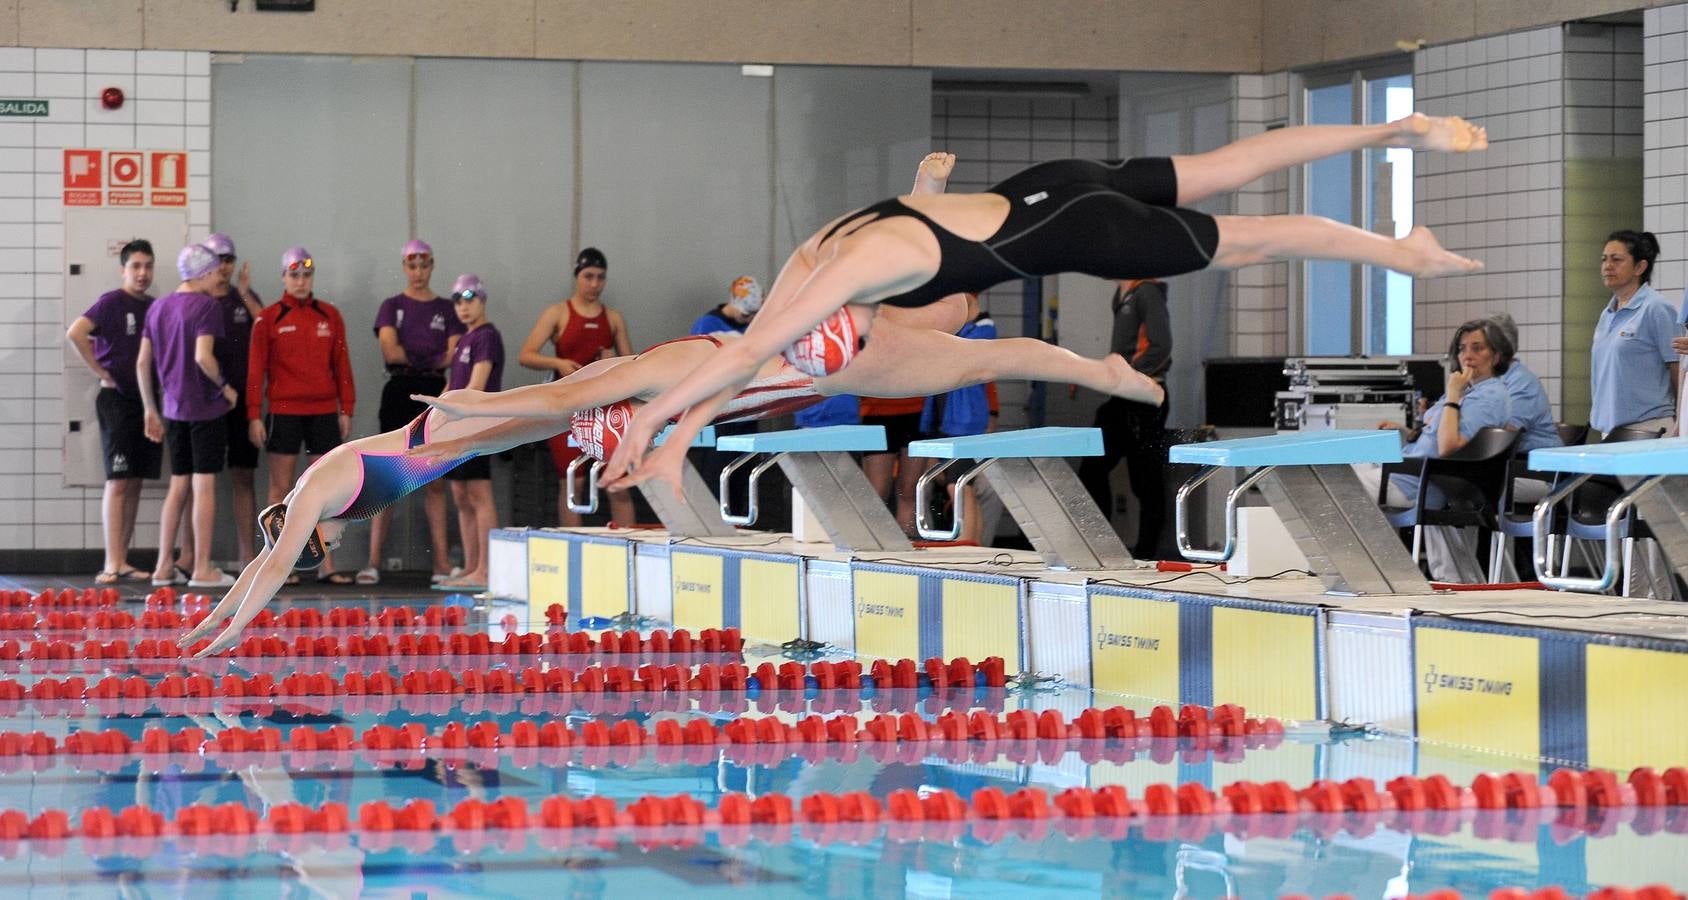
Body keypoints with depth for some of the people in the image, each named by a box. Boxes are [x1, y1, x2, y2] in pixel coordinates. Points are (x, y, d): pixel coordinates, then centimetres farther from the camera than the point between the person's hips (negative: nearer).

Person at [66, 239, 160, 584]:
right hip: (117, 399, -6)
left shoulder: (154, 307, 11)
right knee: (118, 482, -9)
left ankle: (123, 562, 11)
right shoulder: (113, 302, -8)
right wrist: (102, 373, -15)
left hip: (145, 399, 7)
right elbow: (76, 333, -21)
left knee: (135, 483, 7)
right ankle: (112, 564, -10)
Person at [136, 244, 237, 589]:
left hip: (173, 409, 7)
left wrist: (150, 409, 15)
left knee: (178, 486, 14)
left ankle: (164, 566, 14)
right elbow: (203, 356, -23)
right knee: (204, 485, -2)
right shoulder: (207, 307, -11)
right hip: (205, 407, -7)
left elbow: (142, 362, 10)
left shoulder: (157, 308, 10)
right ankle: (202, 569, -1)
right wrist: (225, 386, -7)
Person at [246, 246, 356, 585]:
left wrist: (346, 408, 5)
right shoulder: (268, 319, 1)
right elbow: (256, 369, 0)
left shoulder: (329, 315, 9)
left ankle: (326, 566, 5)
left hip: (324, 411, 3)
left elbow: (341, 364, 10)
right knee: (281, 487, 1)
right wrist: (254, 416, -5)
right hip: (283, 412, -3)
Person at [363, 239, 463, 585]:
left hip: (435, 394, 2)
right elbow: (390, 351, -8)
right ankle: (373, 561, -6)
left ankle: (442, 561, 3)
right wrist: (432, 358, -3)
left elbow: (454, 356, -1)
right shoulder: (392, 306, 6)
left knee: (435, 481, 3)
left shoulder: (446, 309, 11)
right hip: (399, 392, -2)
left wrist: (412, 358, -7)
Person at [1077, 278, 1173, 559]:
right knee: (1093, 467, 7)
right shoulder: (1122, 294, 15)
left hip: (1145, 397, -9)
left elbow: (1160, 347, -20)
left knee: (1147, 479, -2)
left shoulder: (1147, 292, -13)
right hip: (1122, 399, 10)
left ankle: (1147, 551, 3)